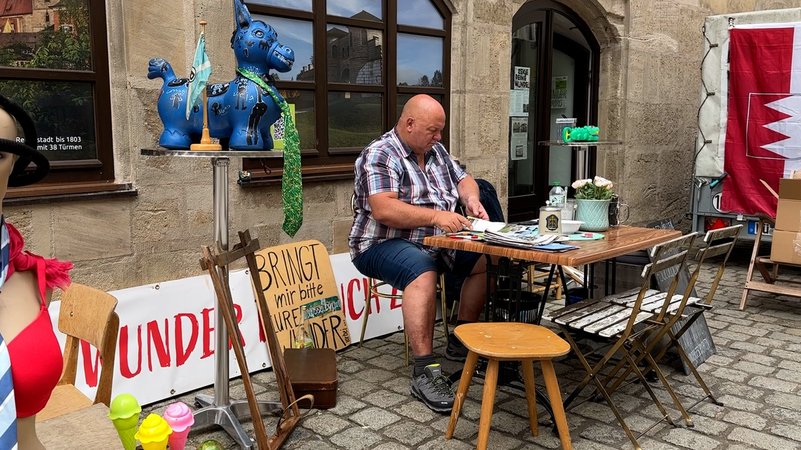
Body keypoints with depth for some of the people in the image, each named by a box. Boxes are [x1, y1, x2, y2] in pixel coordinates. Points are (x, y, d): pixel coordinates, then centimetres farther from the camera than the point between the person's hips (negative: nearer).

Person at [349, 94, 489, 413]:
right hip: (384, 245, -8)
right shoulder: (380, 155, -13)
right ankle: (425, 372, -34)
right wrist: (435, 215, -30)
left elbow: (462, 180, 20)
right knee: (422, 271, -37)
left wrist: (472, 200, -3)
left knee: (487, 259, -5)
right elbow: (383, 210, -26)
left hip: (436, 242, 9)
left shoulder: (436, 150, 14)